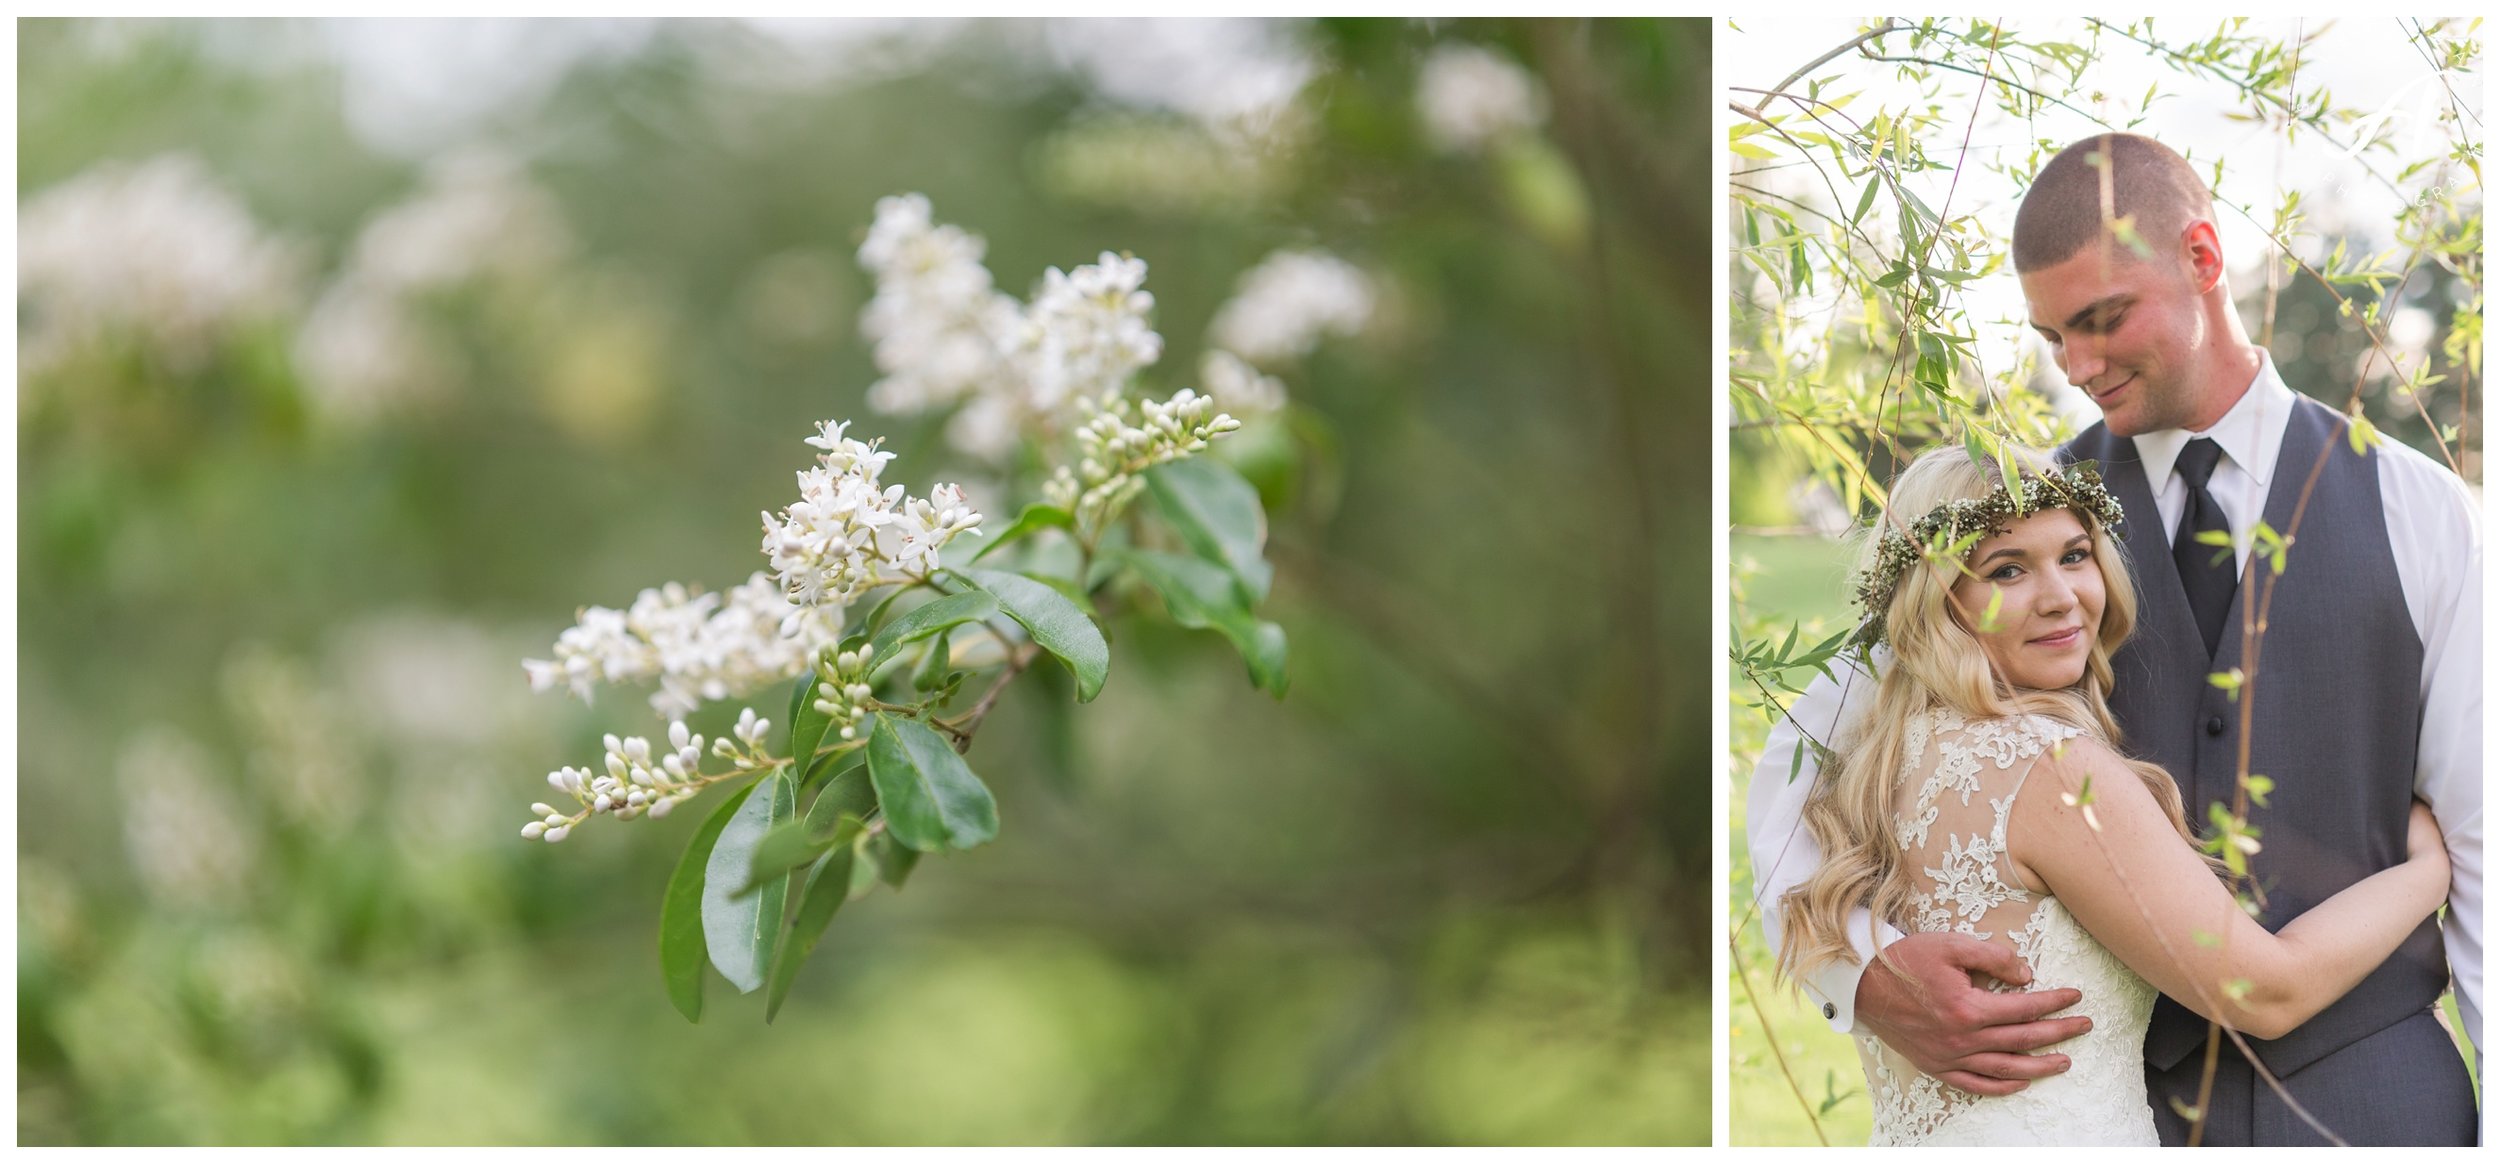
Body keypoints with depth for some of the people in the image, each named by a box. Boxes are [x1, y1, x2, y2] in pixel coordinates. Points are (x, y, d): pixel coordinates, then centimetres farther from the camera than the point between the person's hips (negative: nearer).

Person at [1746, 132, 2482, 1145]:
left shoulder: (2412, 509, 2)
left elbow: (2483, 836, 2)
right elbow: (1801, 768, 0)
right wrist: (1867, 979, -21)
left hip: (2362, 1097, -1)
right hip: (2121, 1102, 1)